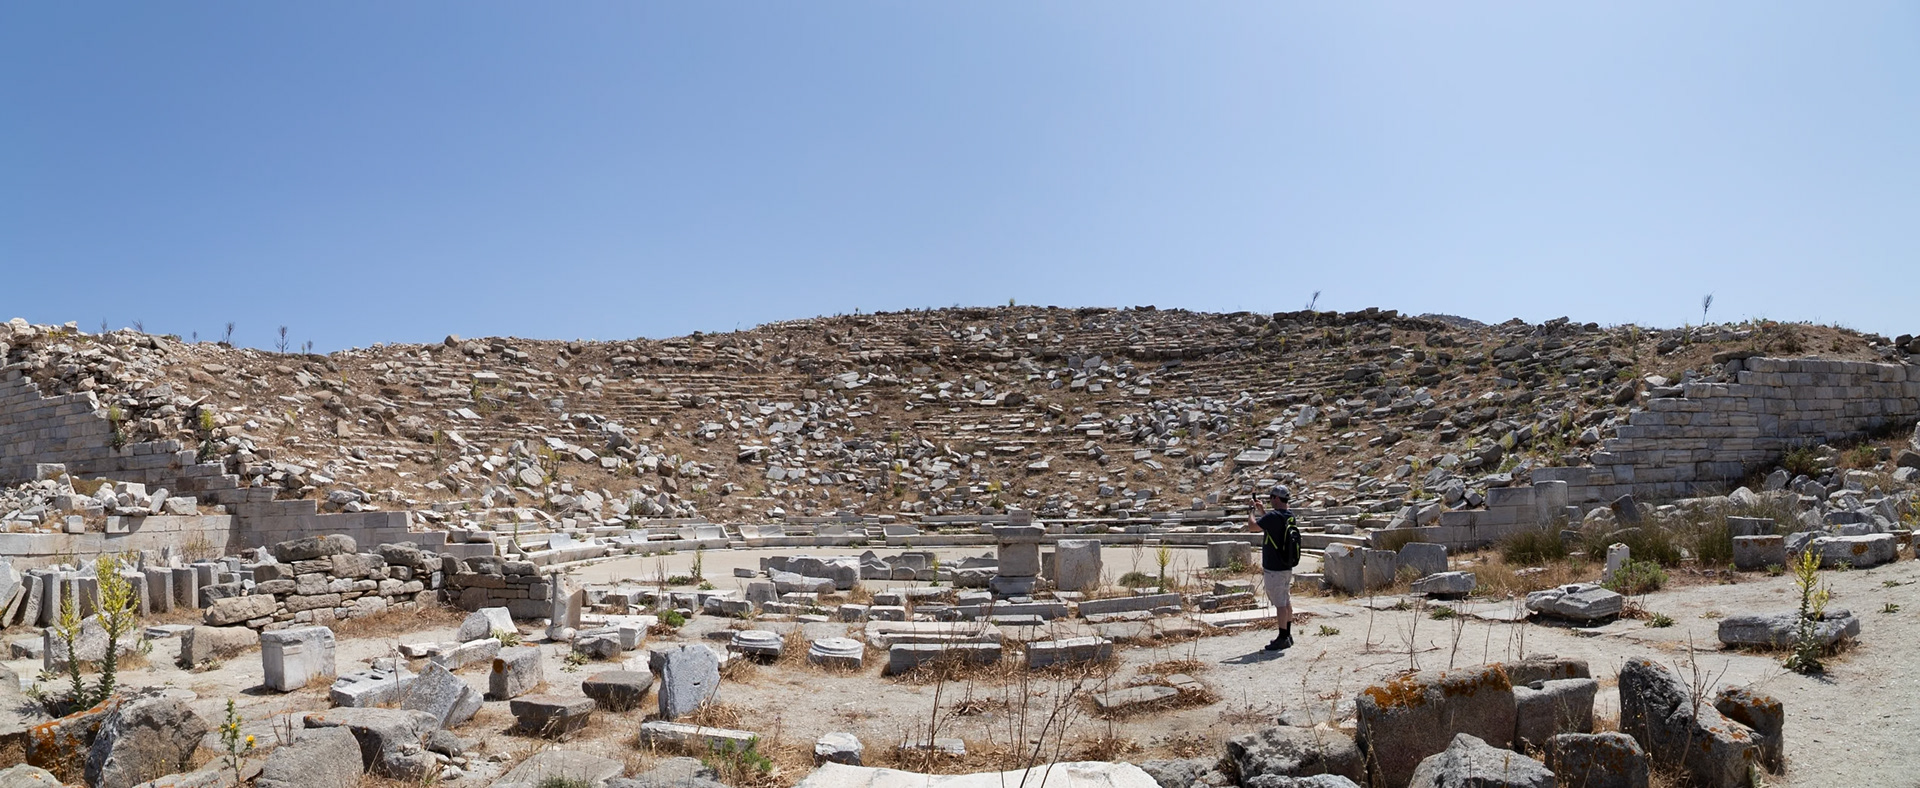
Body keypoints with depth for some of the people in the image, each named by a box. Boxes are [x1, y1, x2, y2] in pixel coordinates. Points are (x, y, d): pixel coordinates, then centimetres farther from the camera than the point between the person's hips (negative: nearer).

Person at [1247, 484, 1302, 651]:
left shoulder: (1273, 517, -21)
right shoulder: (1291, 517, 6)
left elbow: (1251, 526, -16)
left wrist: (1252, 511, 2)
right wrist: (1262, 511, 24)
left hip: (1274, 570, -9)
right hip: (1287, 567, 9)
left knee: (1280, 603, -4)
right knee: (1286, 601, 16)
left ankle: (1283, 639, 0)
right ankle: (1287, 635, 25)